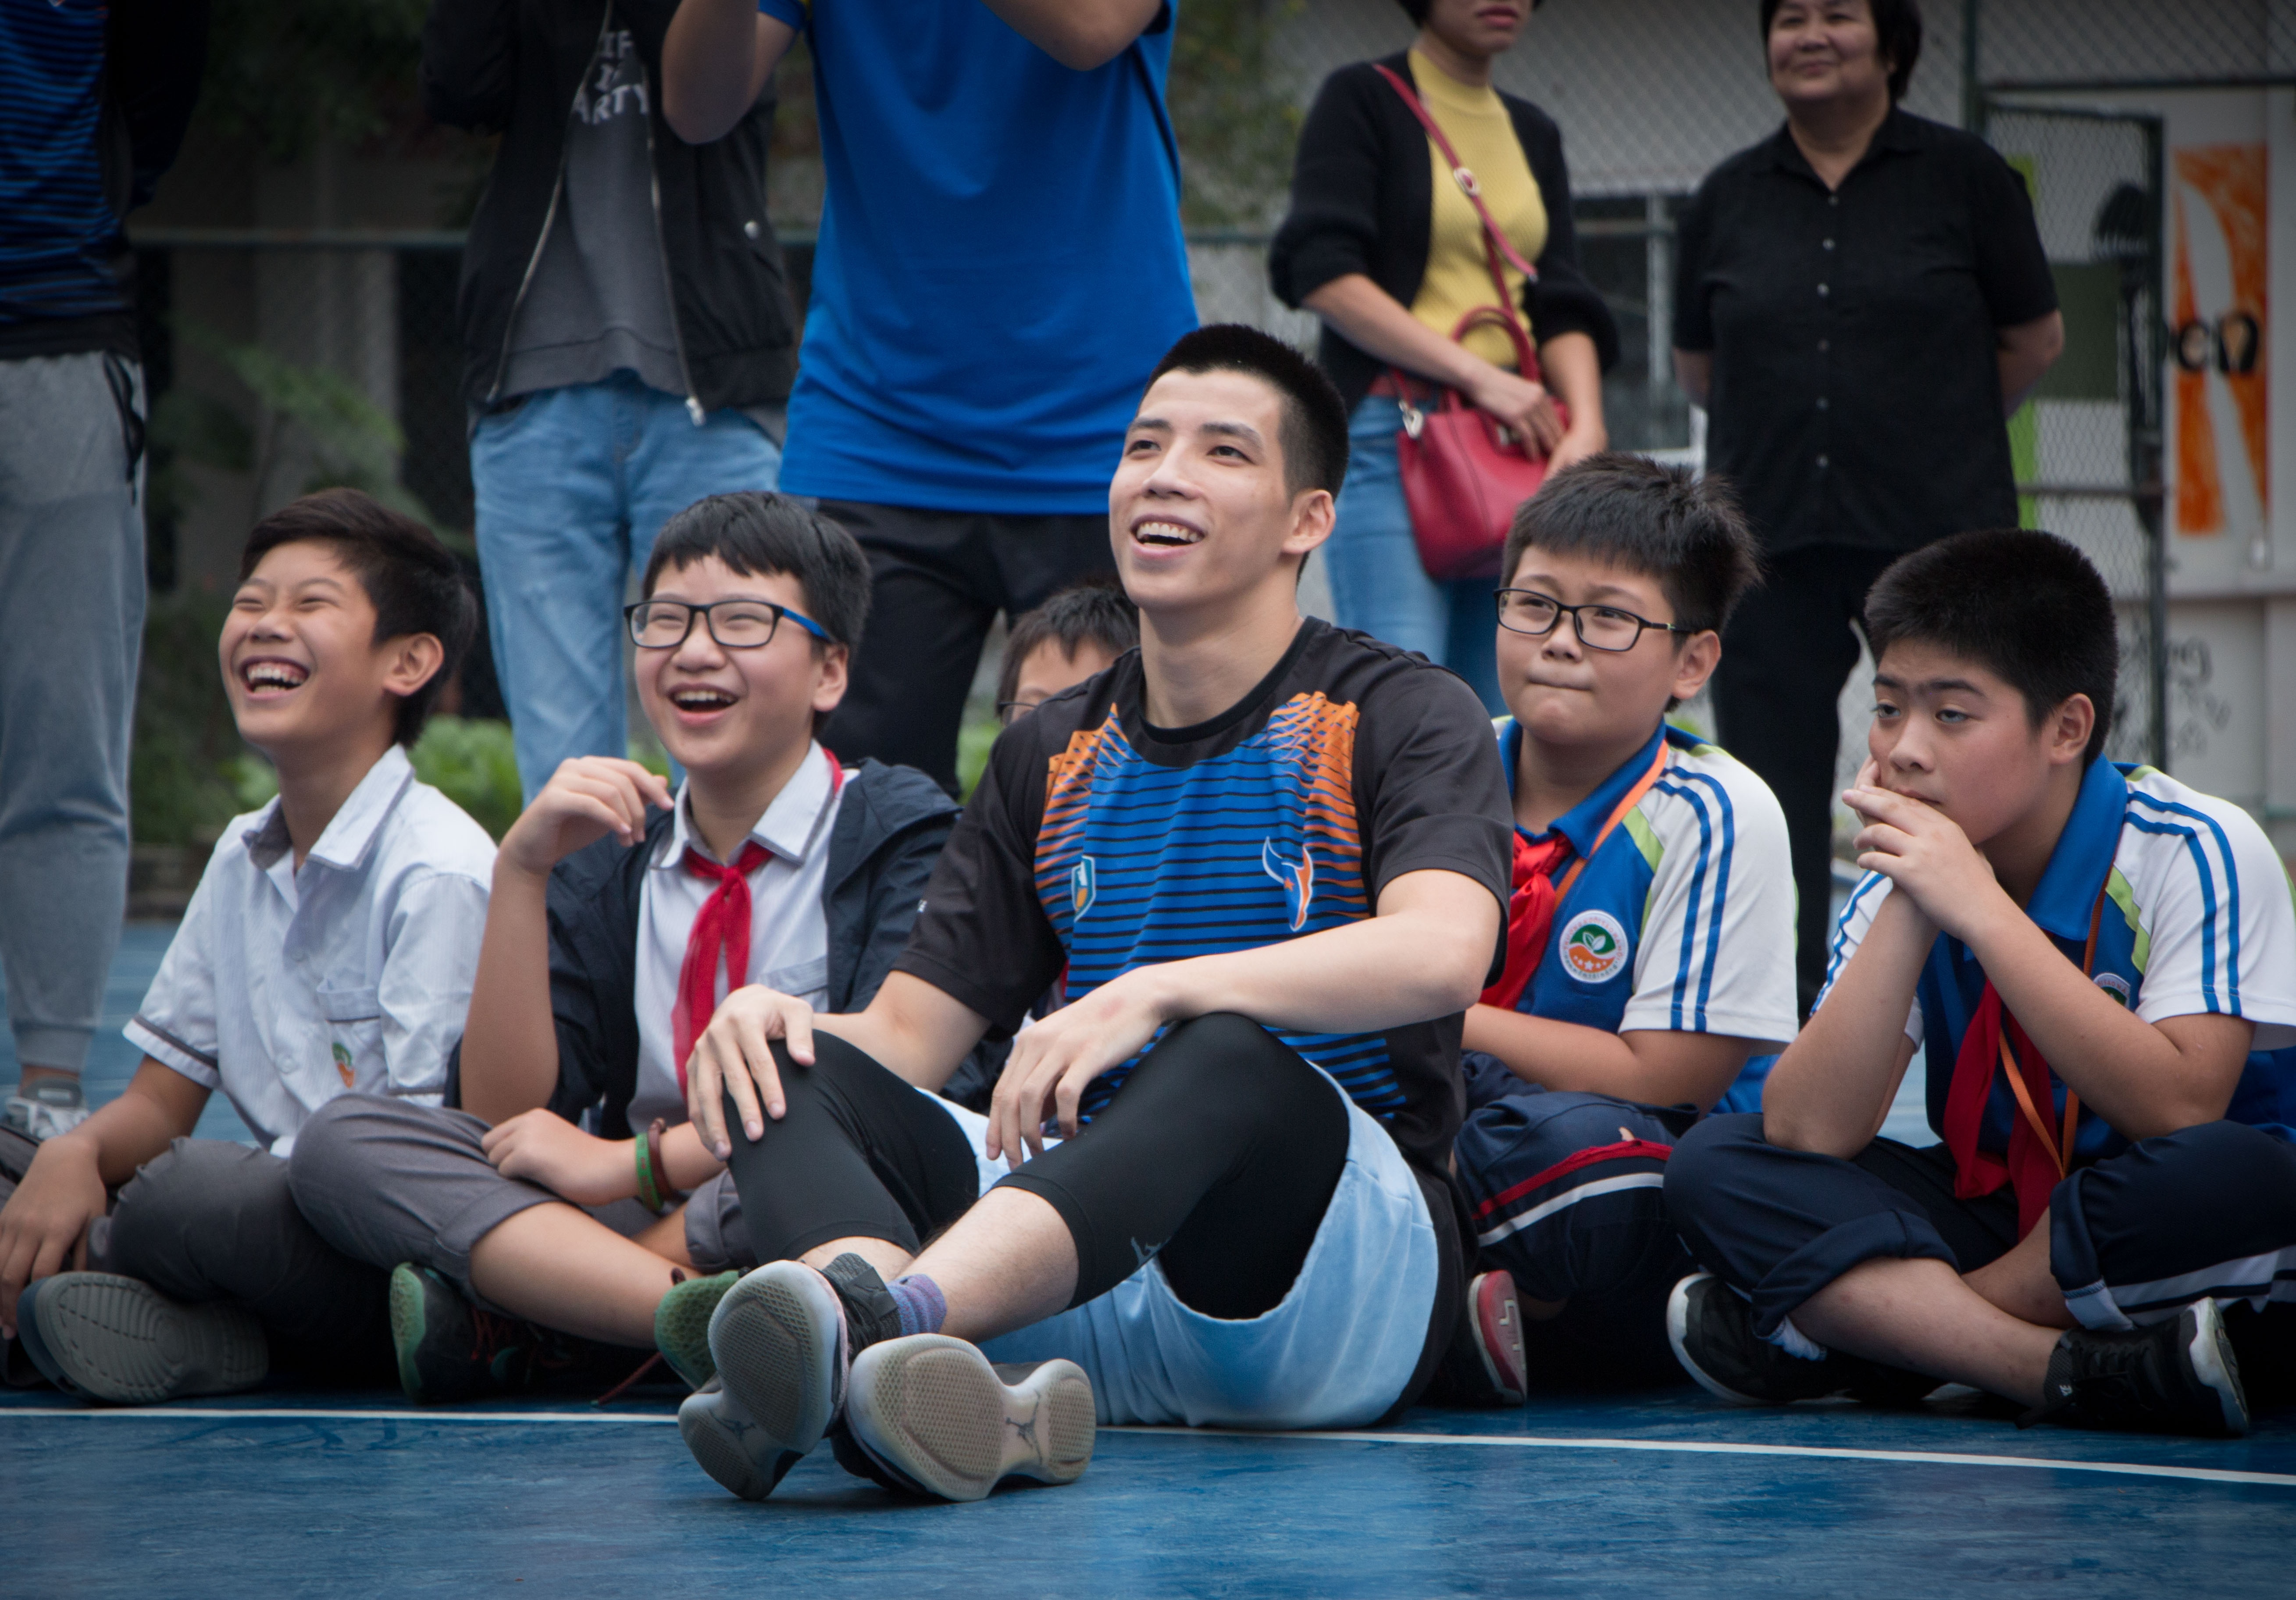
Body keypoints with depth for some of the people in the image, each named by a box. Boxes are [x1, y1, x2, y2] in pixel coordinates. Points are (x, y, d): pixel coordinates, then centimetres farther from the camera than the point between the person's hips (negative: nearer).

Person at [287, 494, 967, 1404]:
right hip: (641, 1228, 5)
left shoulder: (902, 833, 3)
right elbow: (506, 1116, 3)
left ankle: (499, 1321, -25)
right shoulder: (604, 864, 15)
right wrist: (521, 870, -6)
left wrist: (638, 1161, -16)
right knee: (342, 1140, -15)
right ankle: (694, 1316, -36)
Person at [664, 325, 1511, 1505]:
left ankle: (865, 1320, -64)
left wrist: (1158, 992, -30)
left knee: (1233, 1058, -37)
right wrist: (776, 1023, -8)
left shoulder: (1404, 717, 3)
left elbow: (1440, 951, -18)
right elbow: (909, 1035, 16)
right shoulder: (1049, 756, 21)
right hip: (1091, 1288, 5)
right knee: (786, 1065, -16)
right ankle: (964, 1398, -50)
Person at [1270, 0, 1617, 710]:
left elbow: (1564, 305, 13)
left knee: (1502, 717, 1)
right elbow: (1324, 277, -10)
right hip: (1392, 435, -6)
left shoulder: (1534, 134, 19)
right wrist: (1476, 375, -15)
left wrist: (1586, 424, -7)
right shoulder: (1363, 99, 1)